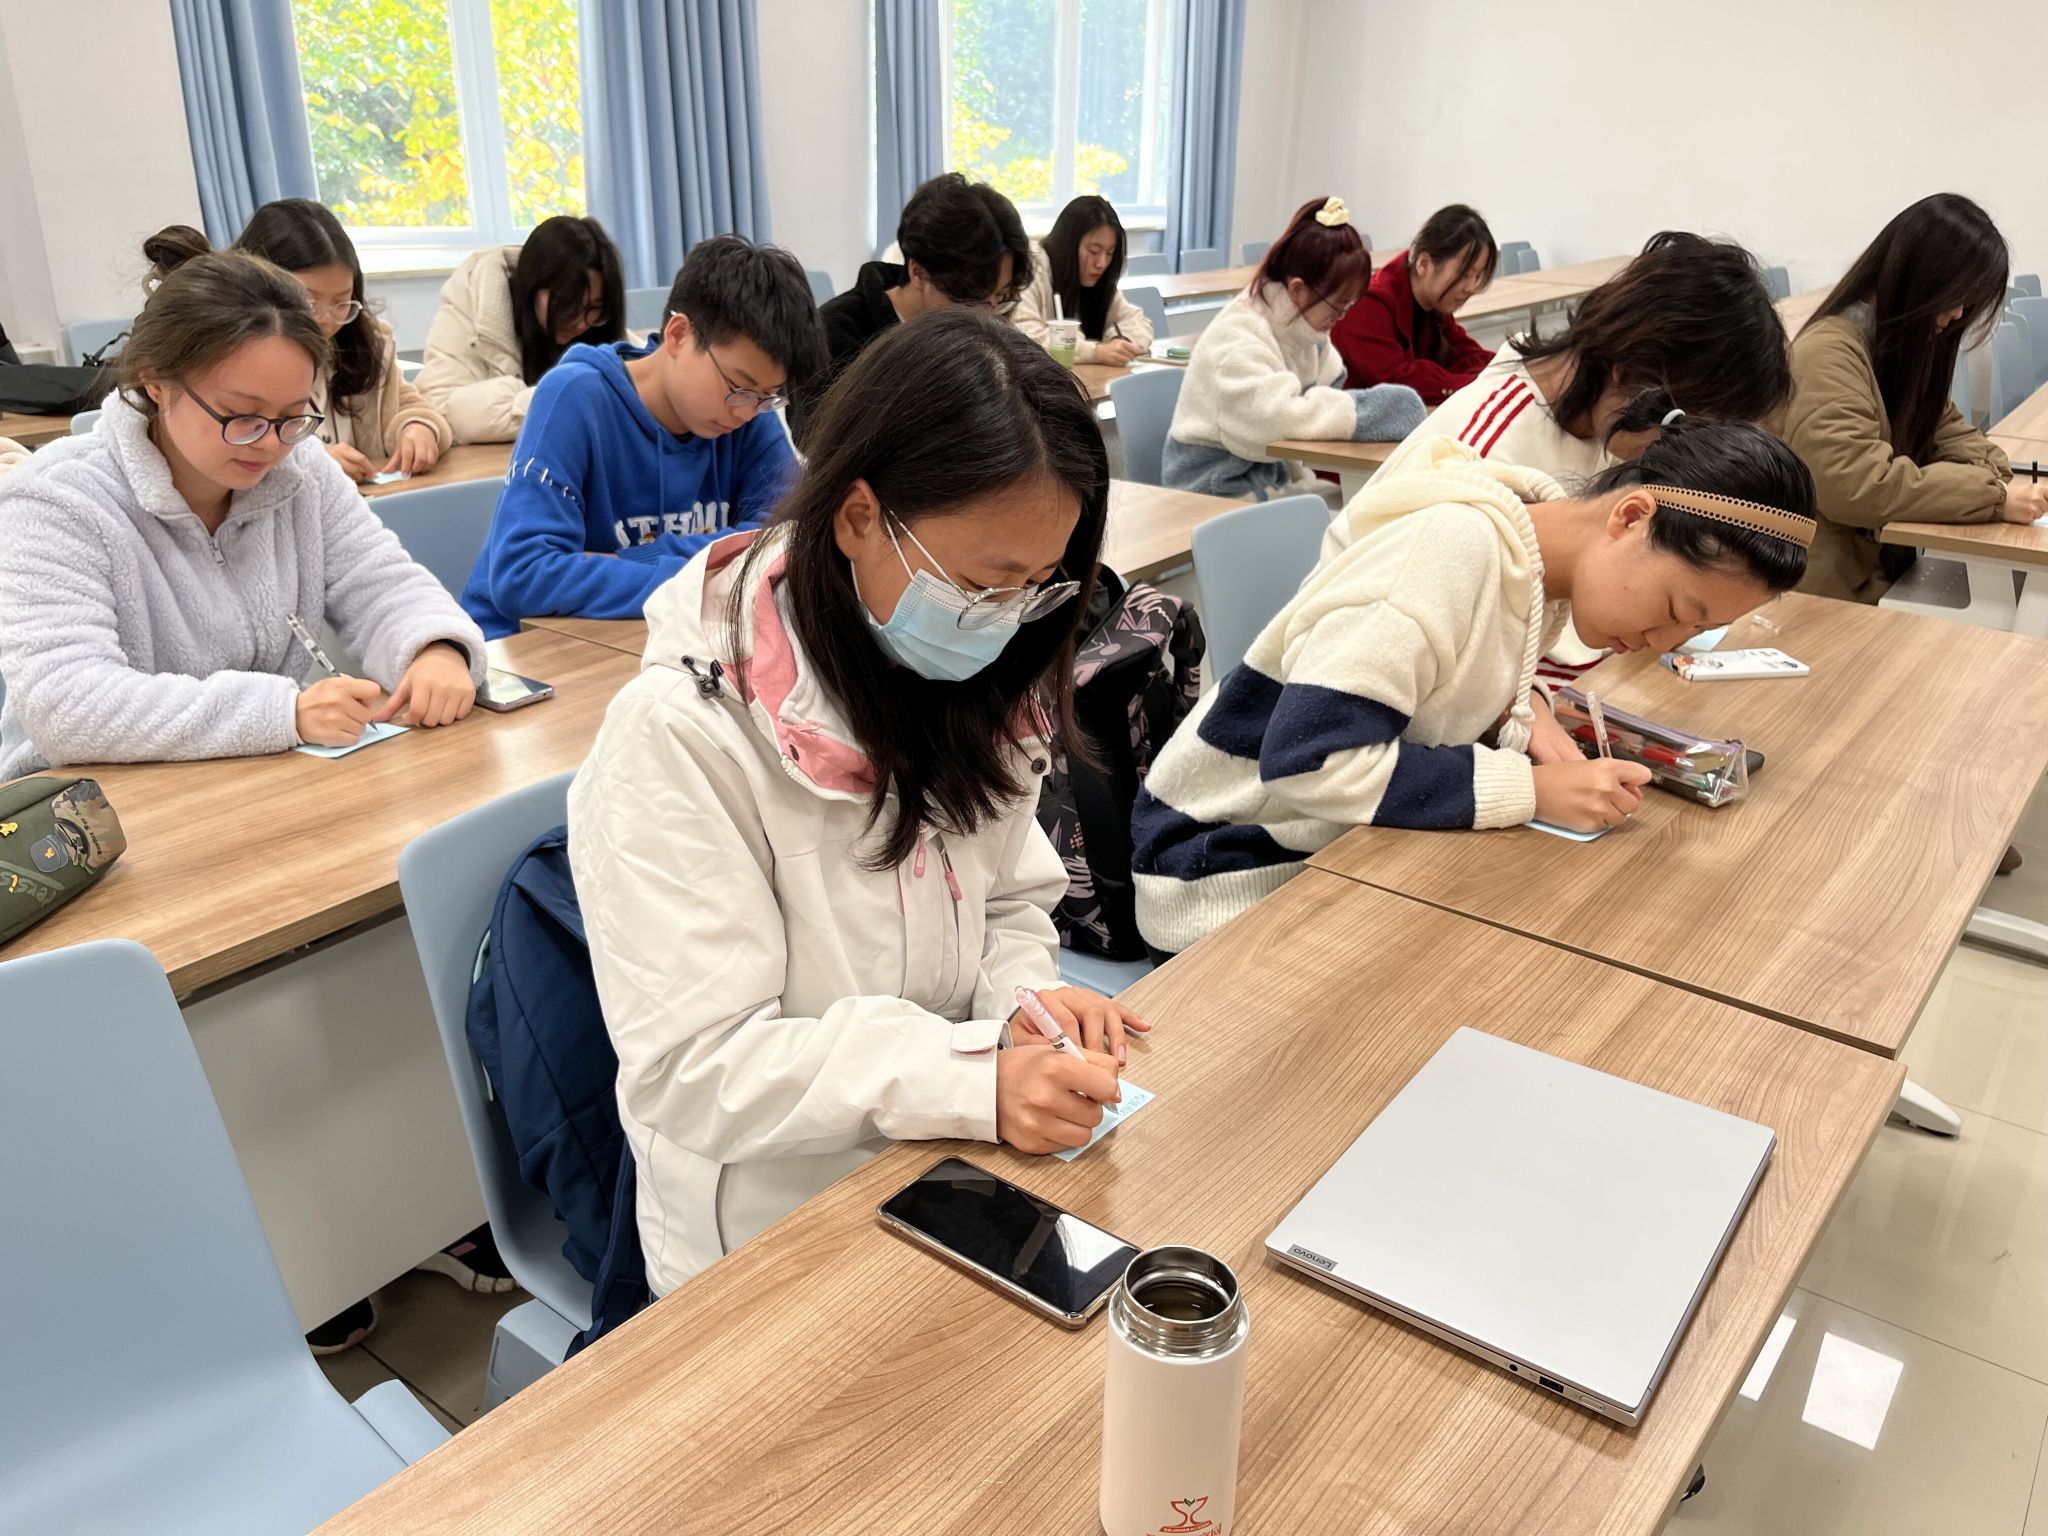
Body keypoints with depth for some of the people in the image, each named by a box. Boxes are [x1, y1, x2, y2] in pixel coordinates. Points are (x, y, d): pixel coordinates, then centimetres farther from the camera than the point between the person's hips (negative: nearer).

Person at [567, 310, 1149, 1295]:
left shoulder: (966, 682, 0)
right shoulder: (678, 735, -21)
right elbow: (693, 1067, -21)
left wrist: (1026, 995, -10)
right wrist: (973, 1079, -30)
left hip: (962, 1178, 6)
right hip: (776, 1240, -6)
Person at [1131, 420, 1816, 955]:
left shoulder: (1545, 556, -3)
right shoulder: (1456, 546, -27)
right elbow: (1308, 759, -31)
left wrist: (1518, 711, -10)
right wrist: (1532, 790, -26)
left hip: (1342, 846, 8)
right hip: (1232, 872, -8)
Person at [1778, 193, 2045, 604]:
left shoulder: (1907, 341, 12)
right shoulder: (1828, 354, -21)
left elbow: (1941, 427, 15)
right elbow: (1854, 487, -30)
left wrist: (1996, 476, -7)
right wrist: (1994, 496, -25)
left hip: (1890, 565, 9)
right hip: (1837, 593, -9)